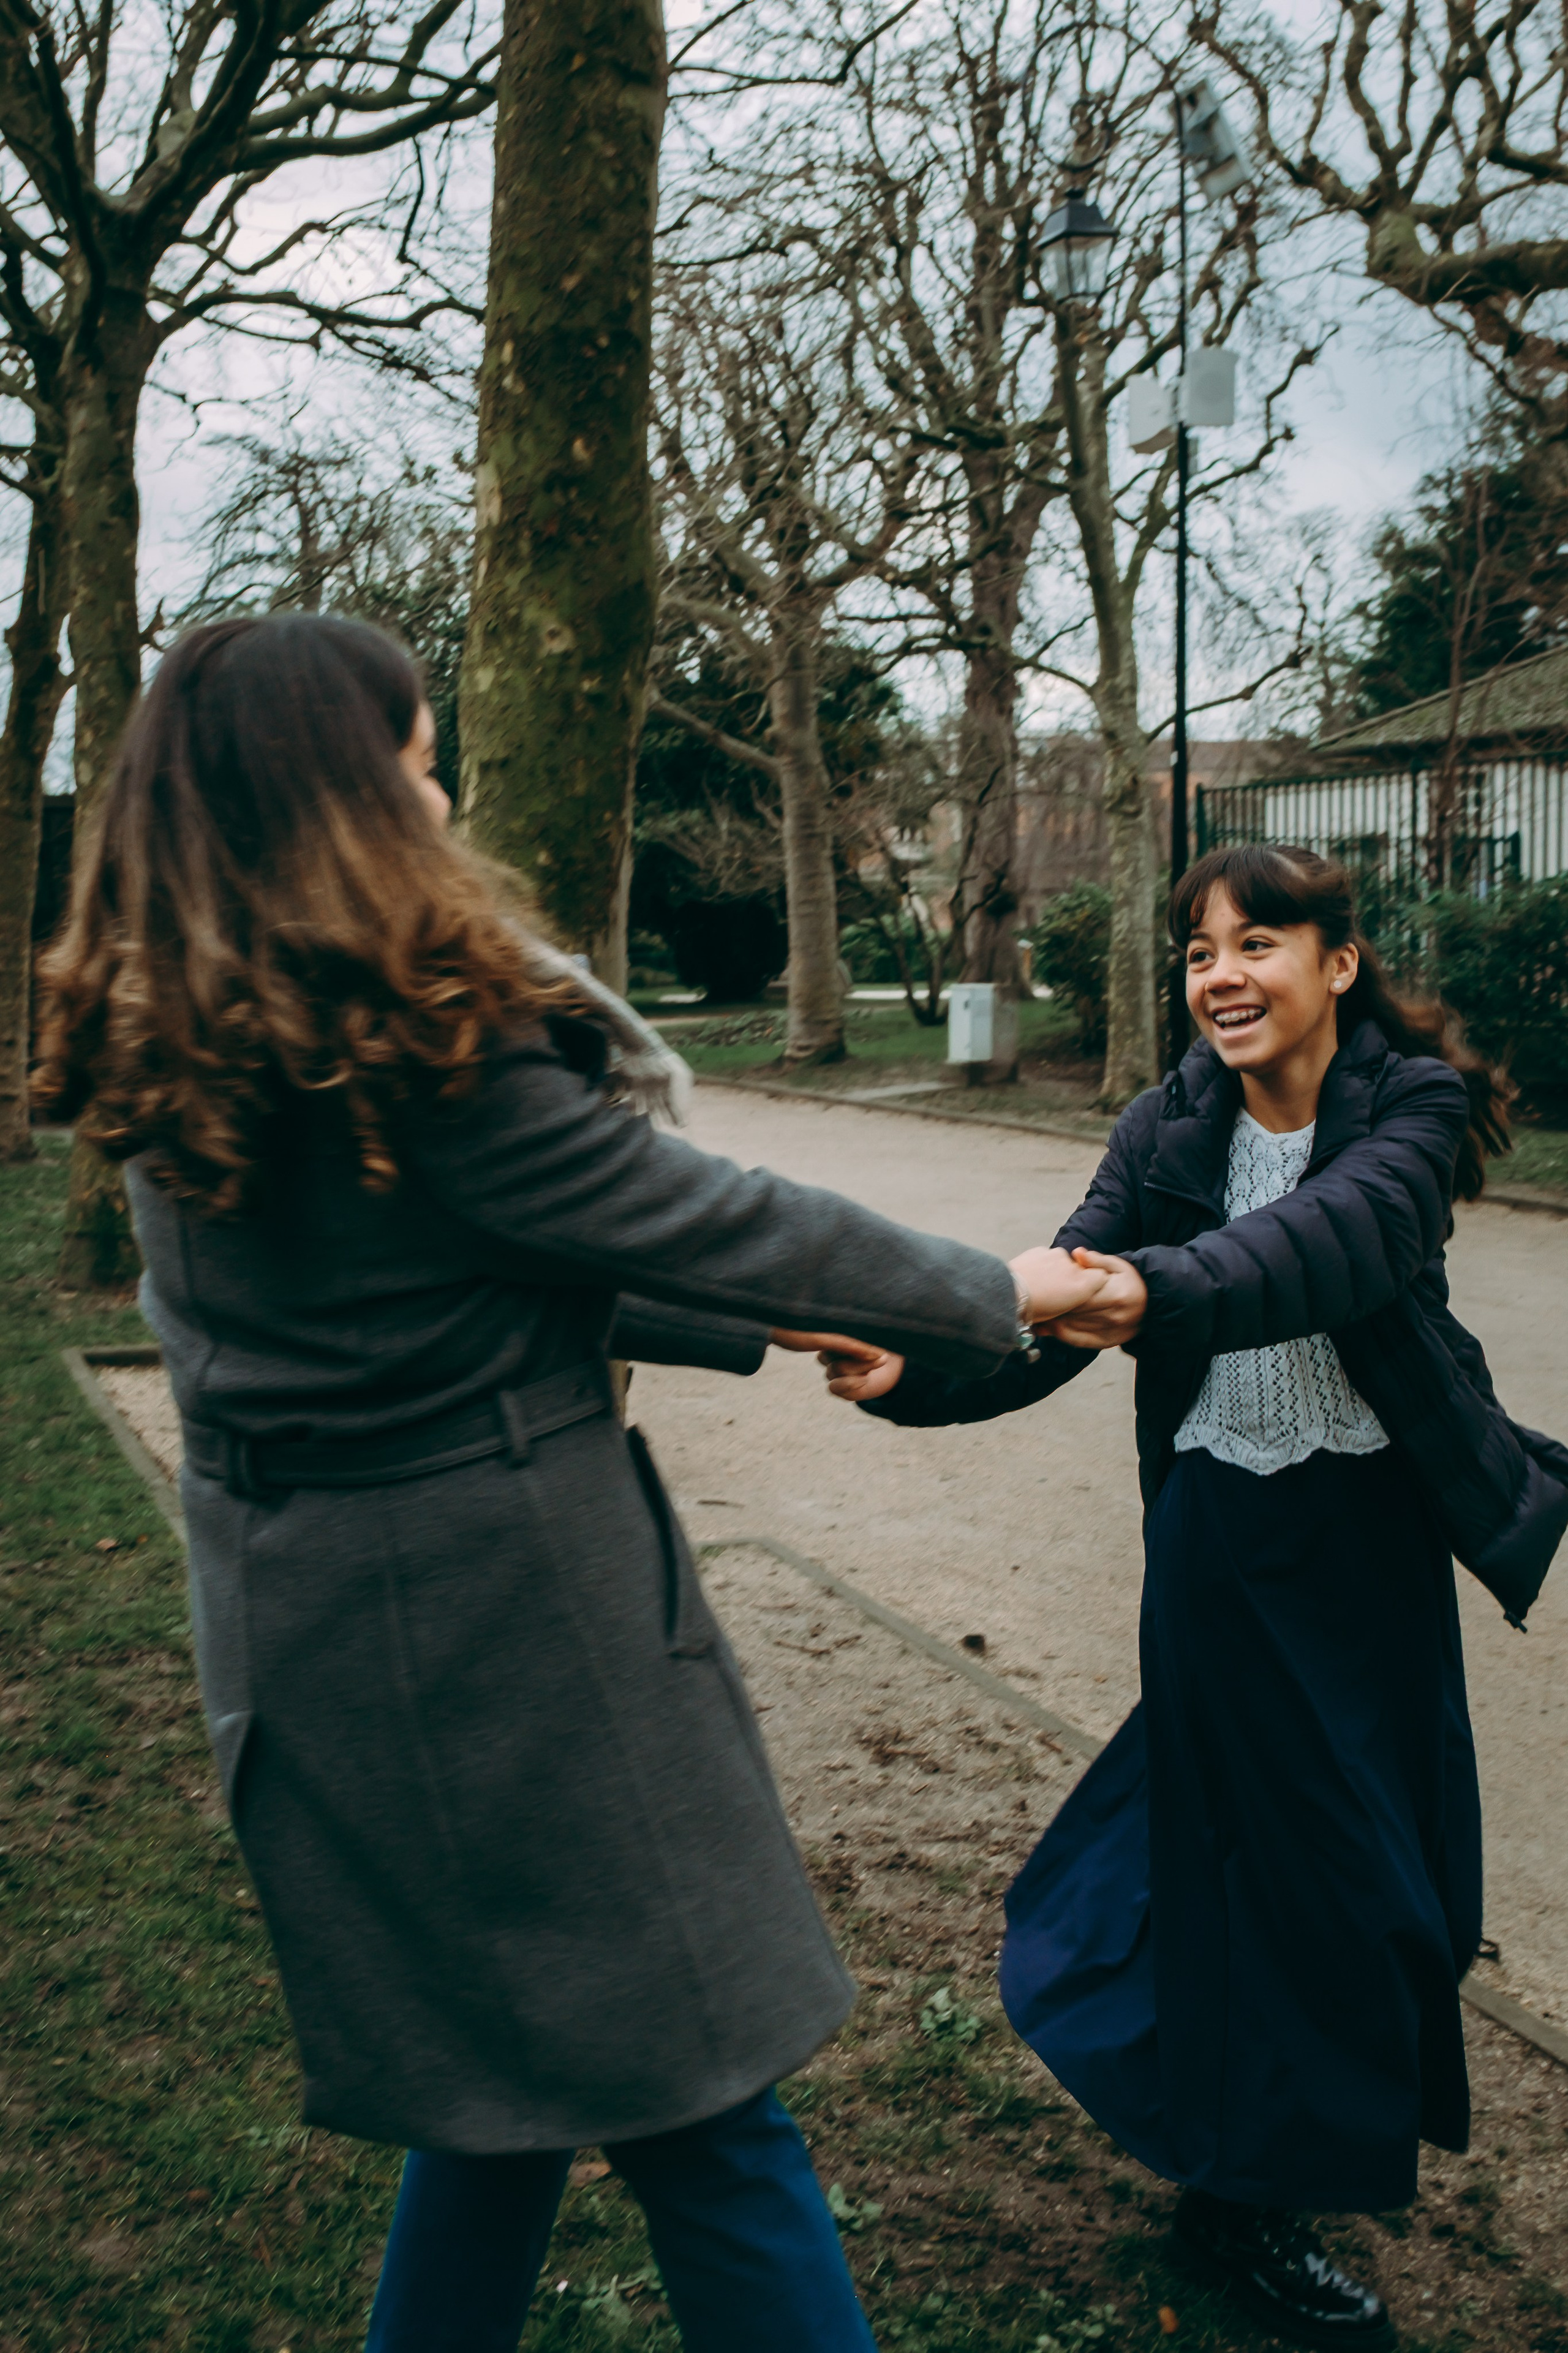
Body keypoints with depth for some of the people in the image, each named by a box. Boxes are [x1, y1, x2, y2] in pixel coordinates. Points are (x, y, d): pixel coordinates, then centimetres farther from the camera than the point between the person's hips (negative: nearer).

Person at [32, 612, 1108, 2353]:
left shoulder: (172, 1065, 5)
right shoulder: (413, 1050, -21)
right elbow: (701, 1216, -13)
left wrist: (761, 1324, 14)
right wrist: (994, 1295, 2)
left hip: (295, 1619, 8)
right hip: (498, 1606, -8)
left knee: (501, 2075, 24)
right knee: (693, 2095, 7)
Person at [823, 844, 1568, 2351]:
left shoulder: (1415, 1106, -14)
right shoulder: (1170, 1128, -8)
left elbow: (1334, 1238, -36)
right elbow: (1057, 1315, -18)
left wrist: (1164, 1291, -55)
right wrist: (912, 1376, -37)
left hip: (1374, 1525, 1)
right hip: (1220, 1530, -1)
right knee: (1282, 1847, 4)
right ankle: (1246, 2200, 24)